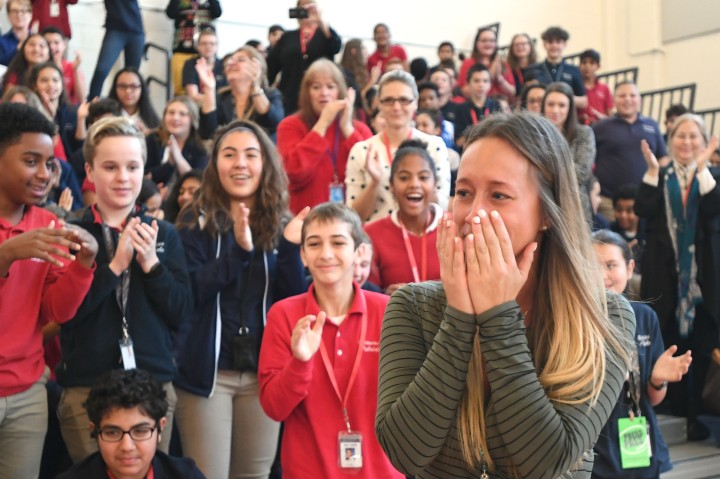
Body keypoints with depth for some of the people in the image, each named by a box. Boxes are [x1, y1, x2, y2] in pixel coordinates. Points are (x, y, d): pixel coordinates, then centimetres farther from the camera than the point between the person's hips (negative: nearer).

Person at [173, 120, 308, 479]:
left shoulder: (280, 225, 6)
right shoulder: (196, 222, -2)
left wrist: (290, 247, -13)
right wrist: (239, 250, -23)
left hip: (265, 372, 3)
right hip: (207, 371, -3)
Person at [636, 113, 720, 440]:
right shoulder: (659, 176, 9)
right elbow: (643, 210, -9)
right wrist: (652, 170, -16)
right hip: (664, 273, 0)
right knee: (666, 343, 2)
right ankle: (669, 410, 13)